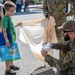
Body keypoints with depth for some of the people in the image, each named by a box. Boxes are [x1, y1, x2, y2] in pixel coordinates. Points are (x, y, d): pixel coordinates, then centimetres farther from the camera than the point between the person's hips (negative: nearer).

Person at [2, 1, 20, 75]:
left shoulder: (9, 18, 7)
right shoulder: (5, 19, -20)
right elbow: (4, 31, -21)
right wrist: (7, 41, -22)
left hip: (12, 39, 9)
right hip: (8, 40, -9)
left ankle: (11, 65, 39)